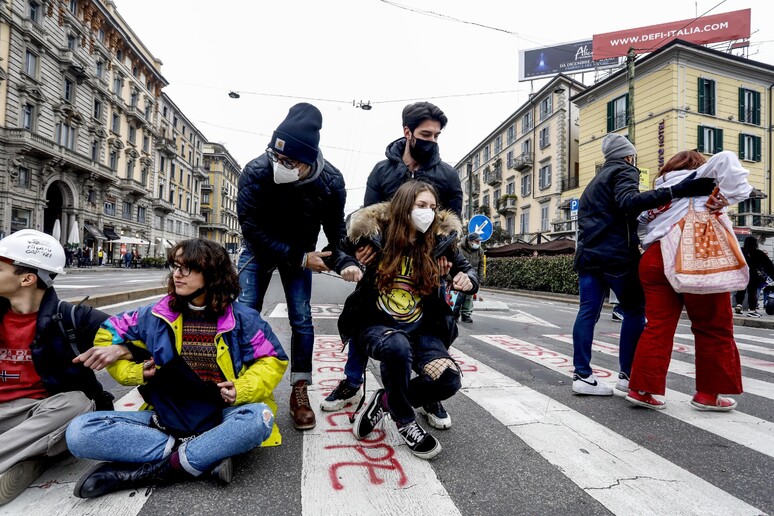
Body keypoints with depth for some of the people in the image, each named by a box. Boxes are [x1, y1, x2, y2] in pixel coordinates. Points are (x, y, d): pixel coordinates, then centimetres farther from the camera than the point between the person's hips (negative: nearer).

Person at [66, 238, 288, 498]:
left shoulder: (242, 319, -4)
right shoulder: (156, 315, 2)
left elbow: (273, 360, -1)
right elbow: (108, 336, 12)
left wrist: (242, 389, -19)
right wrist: (137, 373, -5)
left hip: (219, 421, -2)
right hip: (164, 419, 3)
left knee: (259, 418, -35)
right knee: (80, 432, -18)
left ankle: (150, 471, -21)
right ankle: (205, 456, -19)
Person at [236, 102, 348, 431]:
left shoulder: (330, 181, -27)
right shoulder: (255, 172, -31)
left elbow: (336, 228, -9)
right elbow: (252, 229, -26)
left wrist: (337, 259, -21)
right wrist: (300, 258, -28)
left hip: (301, 253, 1)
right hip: (258, 250, 0)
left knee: (301, 319, -4)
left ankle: (299, 391, 9)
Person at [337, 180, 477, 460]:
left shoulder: (440, 239, 1)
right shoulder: (374, 233, -5)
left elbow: (466, 269, 13)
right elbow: (345, 251, 12)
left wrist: (468, 280, -12)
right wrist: (349, 267, -12)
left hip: (421, 330, 3)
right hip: (375, 324, -2)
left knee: (449, 380, -21)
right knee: (398, 347, -38)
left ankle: (384, 400, 6)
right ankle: (405, 422, -8)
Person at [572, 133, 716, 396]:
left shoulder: (596, 181, 27)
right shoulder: (624, 171, 1)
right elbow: (629, 201, -21)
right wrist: (675, 191, -31)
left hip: (587, 254, 7)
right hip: (616, 254, -7)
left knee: (588, 312, 2)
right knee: (634, 311, 3)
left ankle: (582, 375, 0)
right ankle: (627, 375, 2)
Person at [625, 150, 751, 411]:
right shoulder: (696, 178, 12)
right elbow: (726, 159, -4)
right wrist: (729, 196, -4)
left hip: (654, 259, 5)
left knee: (658, 326, 7)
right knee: (713, 326, 8)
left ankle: (641, 388, 5)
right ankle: (708, 393, 15)